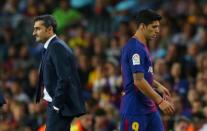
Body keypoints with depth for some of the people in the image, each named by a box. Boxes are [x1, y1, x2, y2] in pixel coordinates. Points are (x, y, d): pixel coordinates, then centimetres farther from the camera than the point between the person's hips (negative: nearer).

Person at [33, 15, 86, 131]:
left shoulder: (57, 47, -13)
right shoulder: (52, 46, 17)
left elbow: (64, 78, -21)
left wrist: (56, 106, -19)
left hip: (60, 105, -10)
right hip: (56, 104, 10)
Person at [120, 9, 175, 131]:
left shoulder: (142, 46, 14)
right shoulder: (135, 48, -18)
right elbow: (138, 81, -23)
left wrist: (158, 86, 17)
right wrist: (160, 101, -21)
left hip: (149, 108, 10)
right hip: (135, 110, -10)